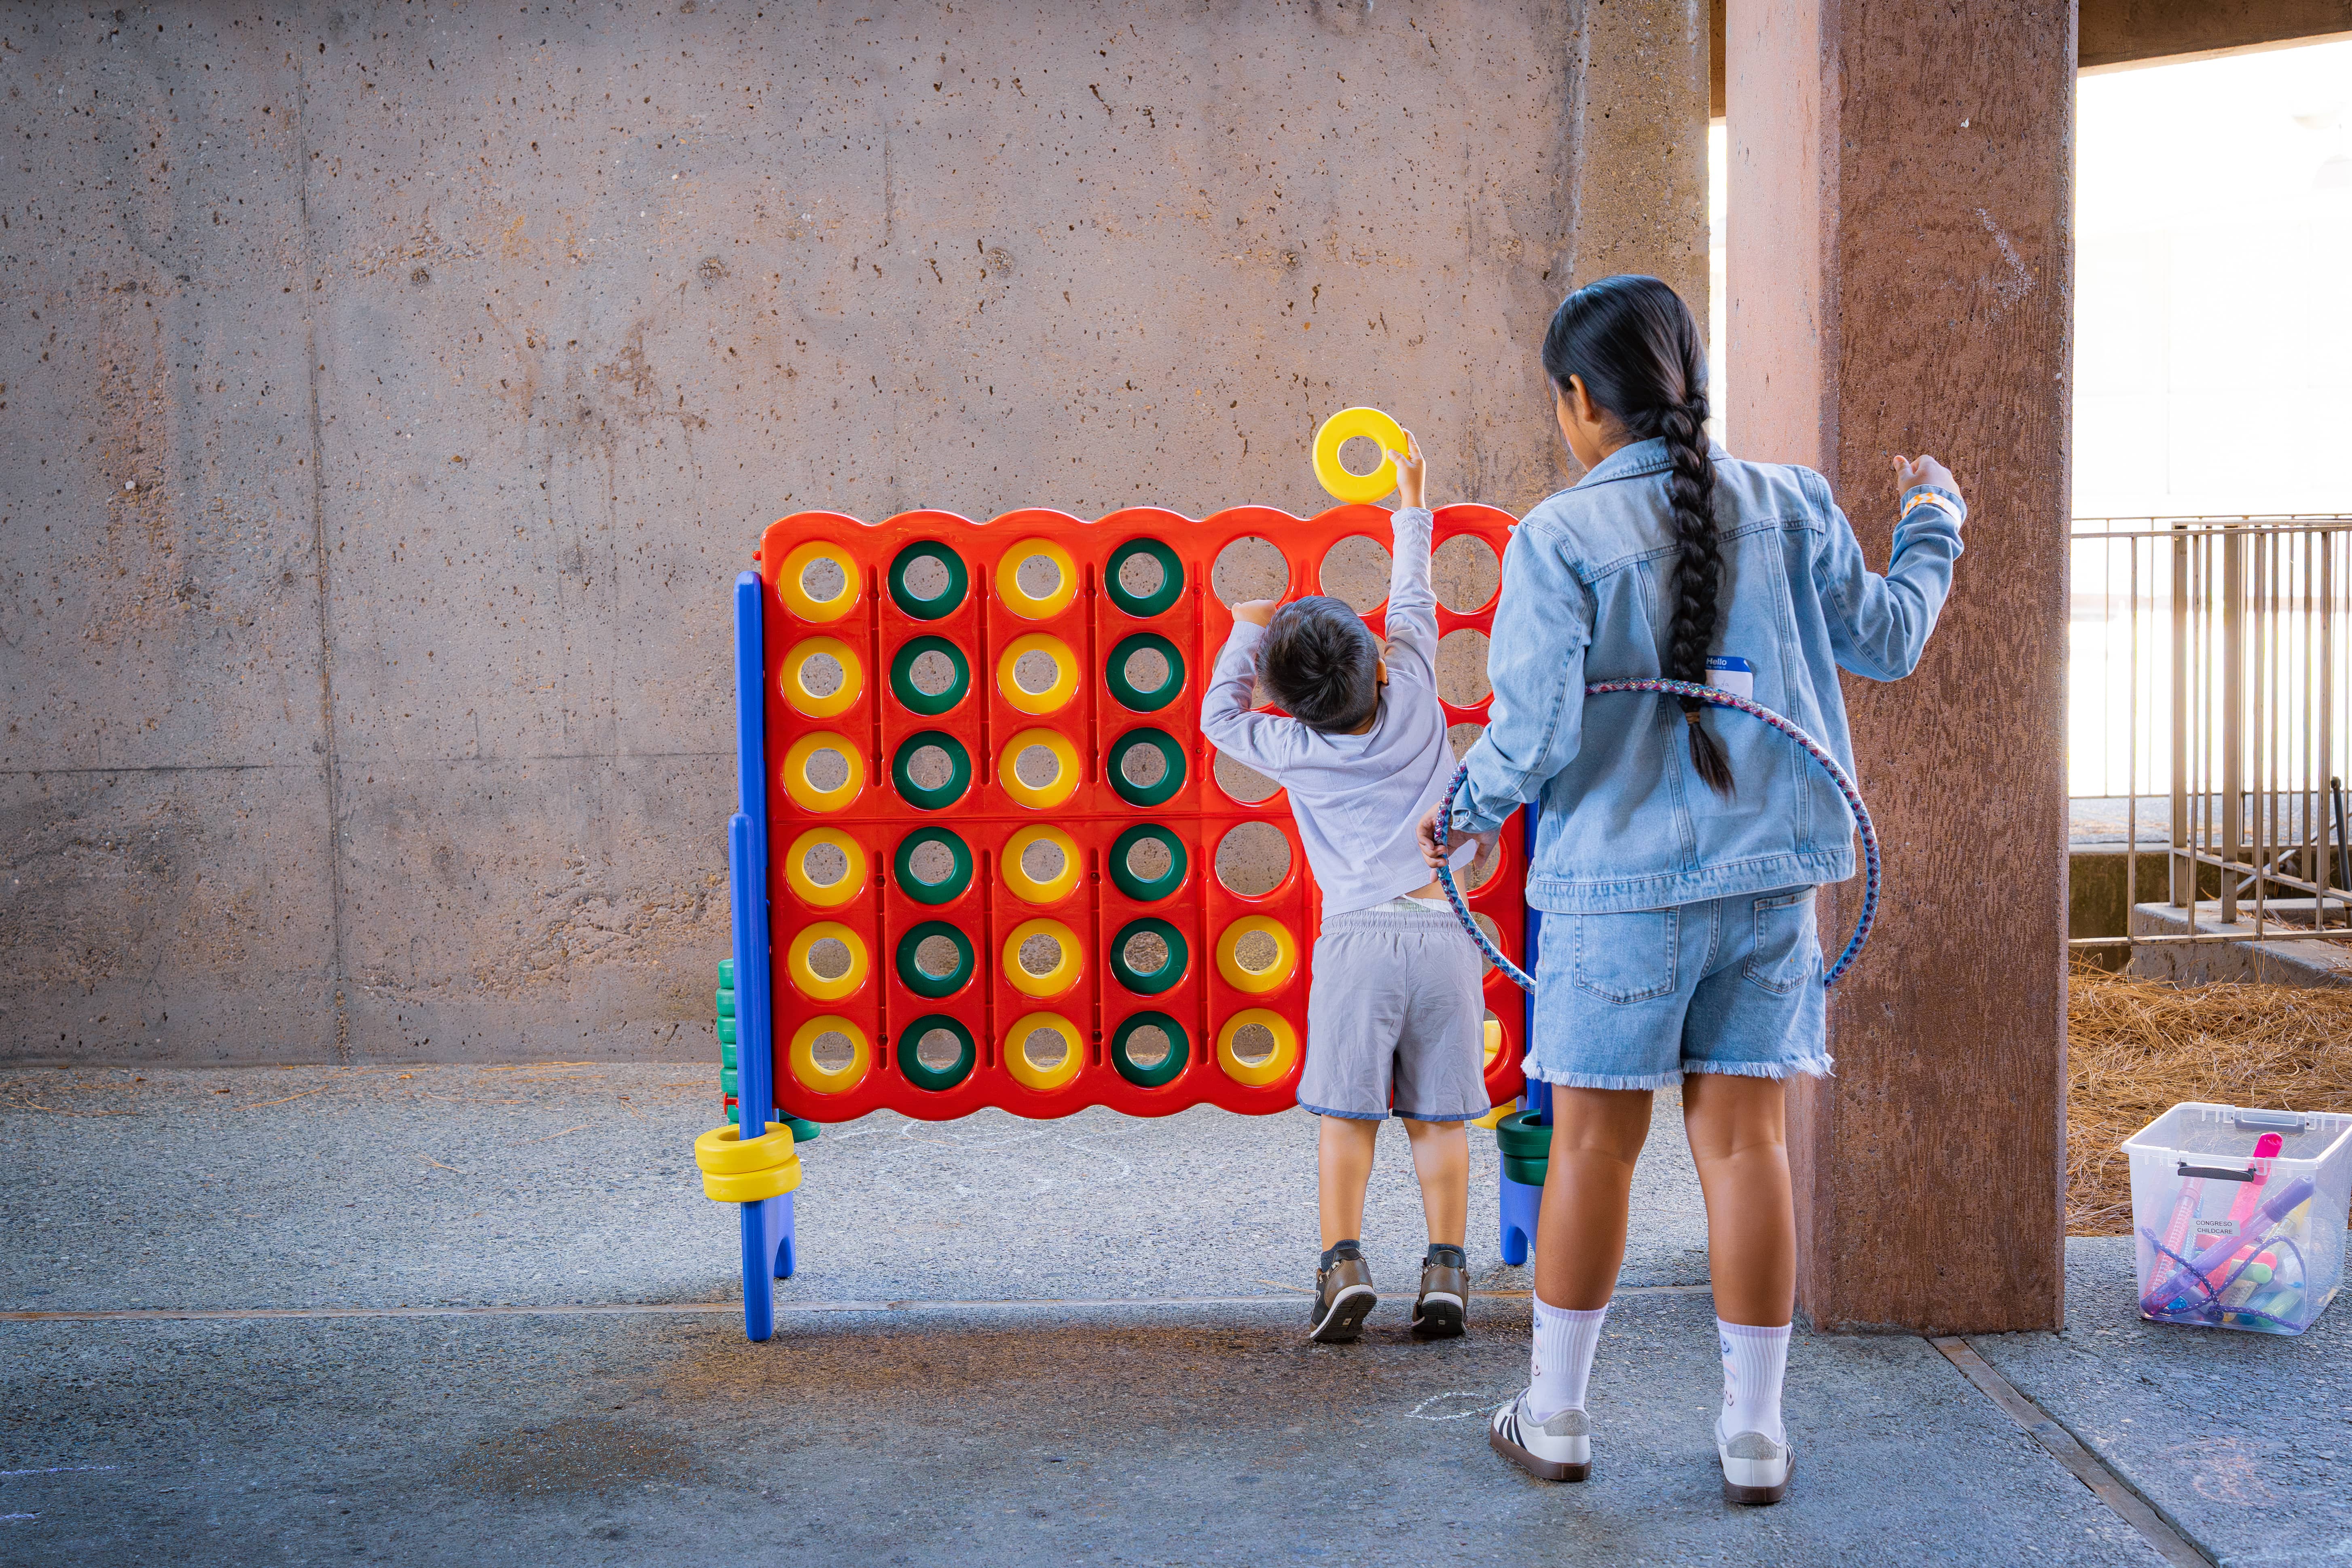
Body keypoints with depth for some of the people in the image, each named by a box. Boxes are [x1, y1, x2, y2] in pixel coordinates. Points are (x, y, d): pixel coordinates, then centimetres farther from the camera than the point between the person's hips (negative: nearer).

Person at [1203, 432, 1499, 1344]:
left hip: (1360, 936, -2)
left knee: (1346, 1114, 2)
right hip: (1448, 931, 2)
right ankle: (1445, 1270, 1)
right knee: (1438, 1118, 5)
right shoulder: (1413, 702, 3)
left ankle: (1343, 1263, -9)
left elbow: (1220, 715, 19)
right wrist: (1411, 500, 33)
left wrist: (1246, 634, 29)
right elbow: (1413, 604, 20)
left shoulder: (1296, 753, 0)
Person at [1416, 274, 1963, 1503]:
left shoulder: (1559, 539, -11)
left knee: (1592, 1141, 8)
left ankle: (1556, 1415, 21)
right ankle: (1754, 1433, 15)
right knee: (1744, 1138, 8)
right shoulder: (1791, 507, 2)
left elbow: (1533, 734, -13)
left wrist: (1464, 815, 7)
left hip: (1621, 876, -3)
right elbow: (1887, 640, 12)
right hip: (1767, 872, 3)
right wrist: (1932, 530, 30)